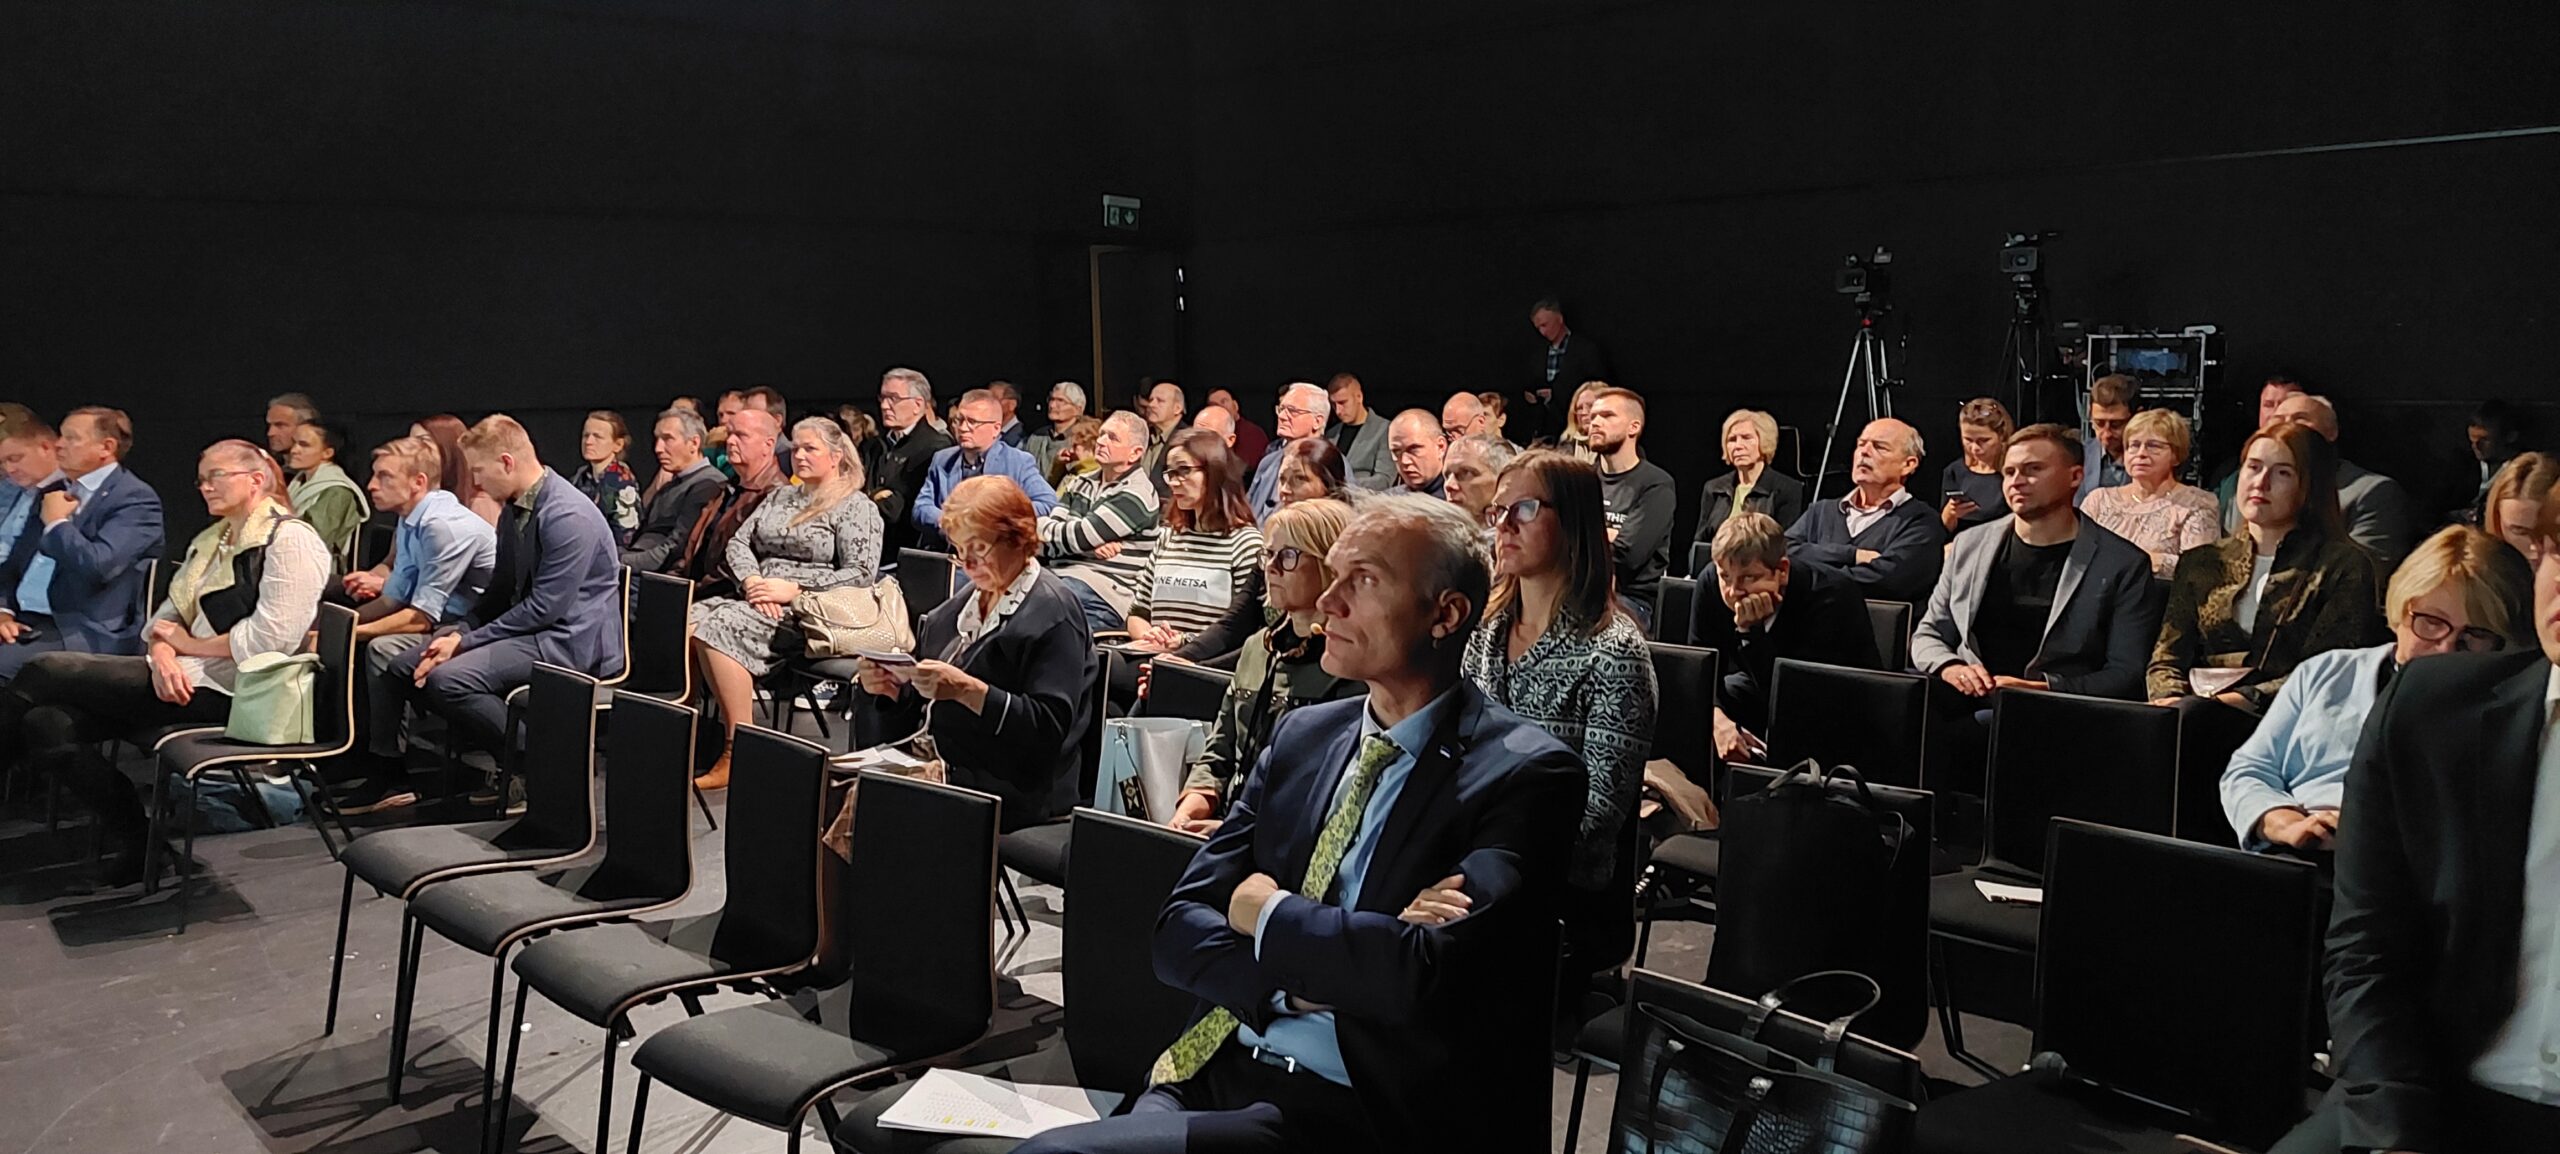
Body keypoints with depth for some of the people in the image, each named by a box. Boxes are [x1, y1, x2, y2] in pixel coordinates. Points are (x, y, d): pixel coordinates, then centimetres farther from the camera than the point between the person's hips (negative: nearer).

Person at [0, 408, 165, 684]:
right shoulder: (53, 491, 20)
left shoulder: (135, 498, -6)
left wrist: (57, 523, -5)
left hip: (86, 633, -7)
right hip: (24, 622, 8)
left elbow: (98, 565, -21)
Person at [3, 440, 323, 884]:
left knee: (44, 672, -10)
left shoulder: (290, 540, -9)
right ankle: (129, 837, -2)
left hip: (224, 690, -9)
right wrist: (163, 655, -8)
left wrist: (188, 643, -8)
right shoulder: (209, 541, 20)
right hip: (180, 680, 9)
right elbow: (167, 617, 16)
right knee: (47, 722, -11)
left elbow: (273, 638, -19)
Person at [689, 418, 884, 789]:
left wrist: (794, 589, -16)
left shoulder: (857, 508, 1)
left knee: (719, 627, -30)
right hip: (758, 600, 7)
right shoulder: (780, 497, 24)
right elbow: (738, 543, 17)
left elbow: (861, 573, -10)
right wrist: (751, 580, -5)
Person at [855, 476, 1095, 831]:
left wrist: (967, 690, -29)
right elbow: (923, 705, 23)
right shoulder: (966, 602, 17)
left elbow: (1049, 728, -20)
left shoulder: (1052, 615, -9)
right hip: (943, 774, 8)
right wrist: (891, 687, 1)